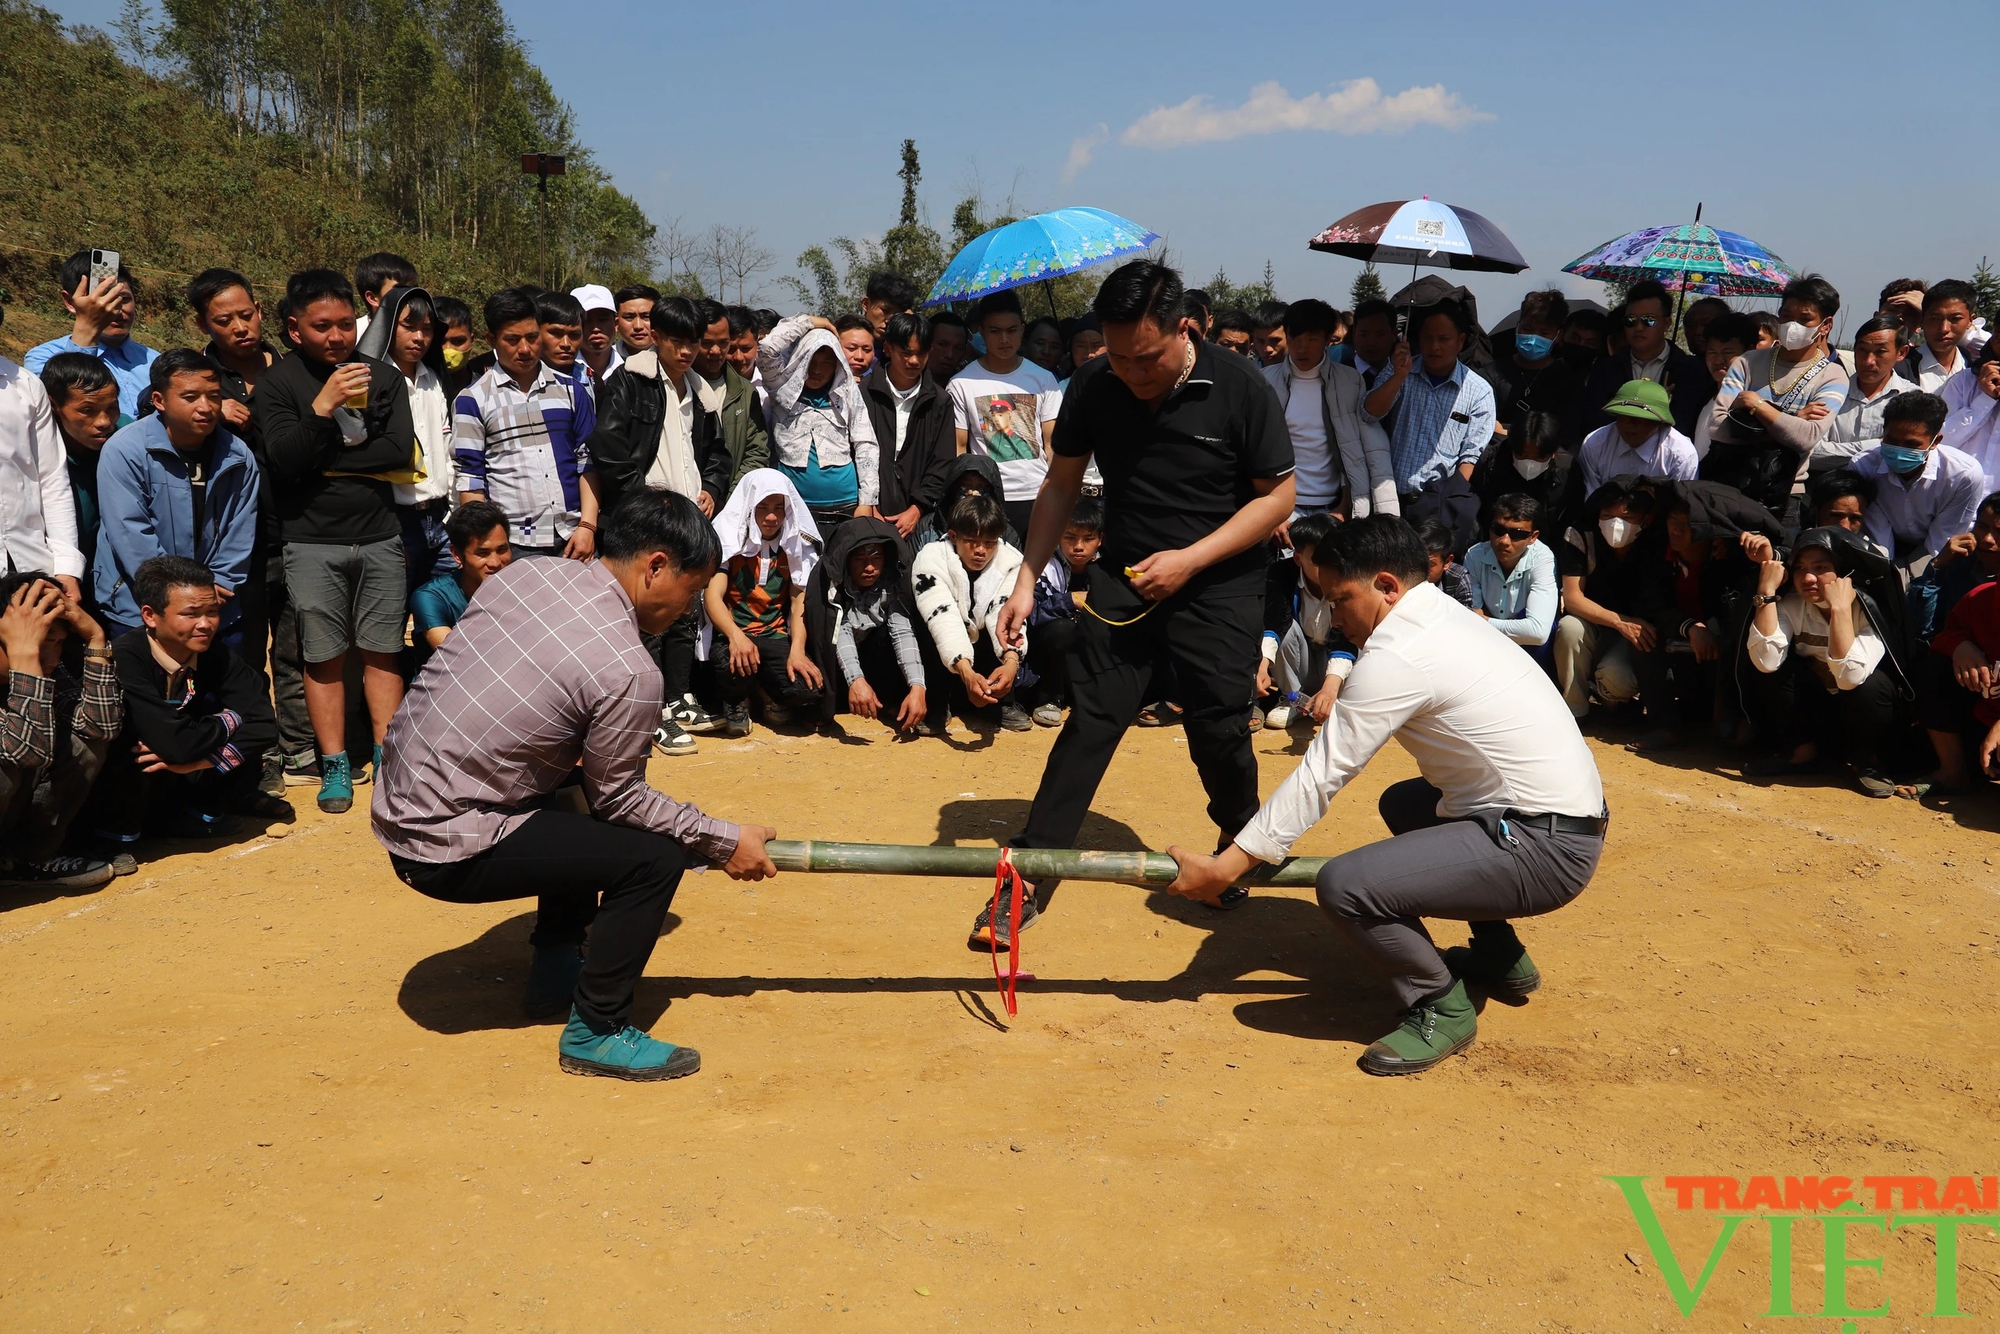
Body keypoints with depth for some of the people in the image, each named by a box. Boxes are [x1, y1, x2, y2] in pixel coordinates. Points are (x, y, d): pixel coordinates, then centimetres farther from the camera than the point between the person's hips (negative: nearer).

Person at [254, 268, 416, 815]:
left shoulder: (384, 377, 7)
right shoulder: (277, 383, 1)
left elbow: (401, 451, -5)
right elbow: (283, 459, -11)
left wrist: (324, 460, -9)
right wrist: (322, 408, -23)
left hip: (380, 536, 2)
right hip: (312, 543, -2)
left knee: (382, 651, 6)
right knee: (325, 656, 3)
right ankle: (335, 765, 12)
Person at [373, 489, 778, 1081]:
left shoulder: (523, 572, 0)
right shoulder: (628, 672, -22)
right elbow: (617, 797, -9)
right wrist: (724, 841, 3)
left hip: (396, 802, 9)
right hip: (447, 851, -9)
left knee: (580, 798, 27)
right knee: (657, 855, -7)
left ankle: (556, 972, 35)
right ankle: (596, 1032, 5)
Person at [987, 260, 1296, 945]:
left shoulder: (1240, 389, -15)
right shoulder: (1092, 386, -7)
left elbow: (1278, 495, -9)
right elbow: (1061, 485, 5)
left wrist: (1190, 559, -18)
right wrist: (1027, 579, 0)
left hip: (1218, 587, -2)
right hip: (1124, 578, 2)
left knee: (1218, 734, -1)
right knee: (1088, 723, -3)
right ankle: (1027, 880, 2)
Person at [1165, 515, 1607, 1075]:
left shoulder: (1397, 655, -17)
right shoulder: (1450, 615, 12)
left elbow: (1322, 775, -15)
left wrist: (1226, 866, -9)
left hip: (1544, 849, -11)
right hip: (1568, 821, 11)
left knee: (1345, 884, -23)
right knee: (1403, 802, 33)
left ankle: (1440, 1008, 1)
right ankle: (1500, 957, 34)